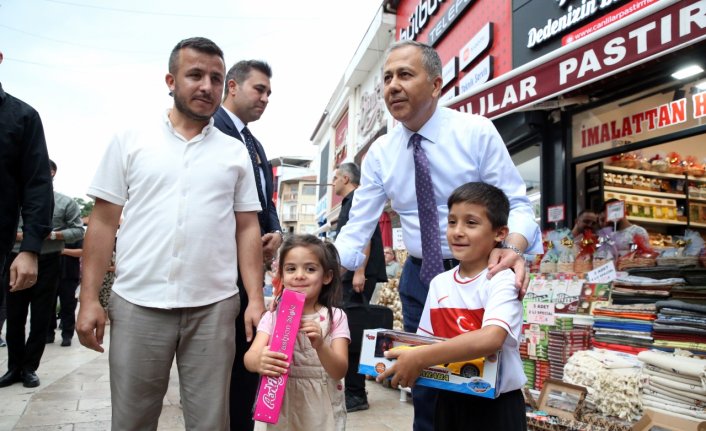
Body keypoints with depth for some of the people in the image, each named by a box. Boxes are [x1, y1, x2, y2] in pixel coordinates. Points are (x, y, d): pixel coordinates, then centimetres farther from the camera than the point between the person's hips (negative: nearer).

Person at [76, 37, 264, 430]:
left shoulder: (236, 152, 8)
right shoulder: (130, 141, 6)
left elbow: (247, 229, 6)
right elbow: (104, 223, 5)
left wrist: (256, 299, -1)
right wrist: (90, 298, -1)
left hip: (214, 307, 1)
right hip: (137, 304, 0)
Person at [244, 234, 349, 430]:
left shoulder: (335, 317, -7)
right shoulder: (273, 315, -2)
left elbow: (340, 371, -14)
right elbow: (249, 356, -15)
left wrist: (320, 346, -33)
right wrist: (259, 361, -39)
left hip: (322, 409, -1)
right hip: (281, 405, 2)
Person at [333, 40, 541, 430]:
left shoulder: (477, 132, -11)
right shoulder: (379, 154, -2)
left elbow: (516, 204, -11)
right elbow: (356, 230, -4)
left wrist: (514, 248, -33)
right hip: (419, 279, 3)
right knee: (423, 388, 13)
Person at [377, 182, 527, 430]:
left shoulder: (502, 280, -16)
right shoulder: (439, 283, 1)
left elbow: (490, 339, -31)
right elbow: (426, 340, 7)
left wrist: (419, 359, -30)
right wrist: (404, 362, -12)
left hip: (496, 405, -4)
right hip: (450, 401, 5)